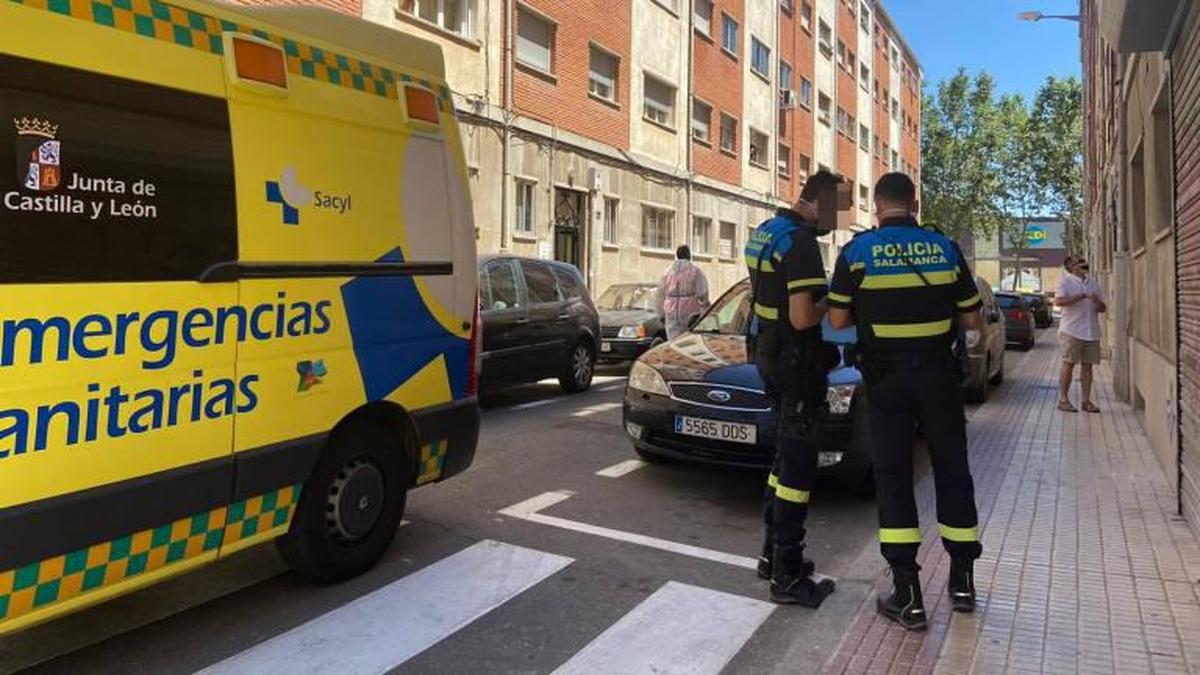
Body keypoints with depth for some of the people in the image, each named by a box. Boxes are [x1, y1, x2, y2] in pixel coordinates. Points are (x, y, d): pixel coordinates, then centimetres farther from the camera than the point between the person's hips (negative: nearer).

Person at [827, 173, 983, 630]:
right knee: (952, 471, 14)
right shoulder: (945, 249, 1)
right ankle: (963, 579, 26)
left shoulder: (857, 251, -5)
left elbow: (838, 320, -4)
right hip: (939, 375, 2)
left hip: (887, 378, -2)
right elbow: (971, 321, 4)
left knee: (893, 476, 4)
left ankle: (908, 595, 4)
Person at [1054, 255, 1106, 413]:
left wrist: (1098, 302, -6)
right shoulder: (1065, 281, -1)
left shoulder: (1093, 283, 17)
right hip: (1071, 330, -5)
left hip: (1091, 331, 6)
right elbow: (1058, 301, -19)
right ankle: (1063, 399, 2)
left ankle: (1086, 400, 10)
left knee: (1087, 365, 5)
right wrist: (1082, 296, -21)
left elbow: (1103, 308, 17)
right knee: (1069, 364, -4)